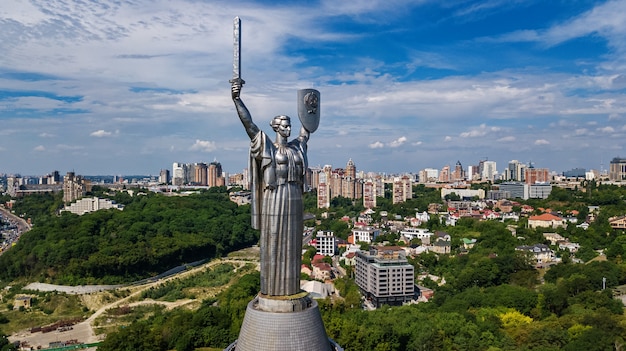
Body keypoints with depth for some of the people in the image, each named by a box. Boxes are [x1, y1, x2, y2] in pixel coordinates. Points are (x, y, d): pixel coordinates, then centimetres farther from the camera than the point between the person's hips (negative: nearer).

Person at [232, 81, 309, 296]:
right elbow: (247, 123, -11)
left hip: (294, 200, 6)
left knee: (292, 244, 10)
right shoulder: (266, 145, -2)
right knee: (273, 244, 1)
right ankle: (272, 287, 11)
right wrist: (236, 99, -21)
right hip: (274, 199, -6)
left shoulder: (296, 147, 14)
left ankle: (290, 286, 21)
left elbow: (306, 130, 32)